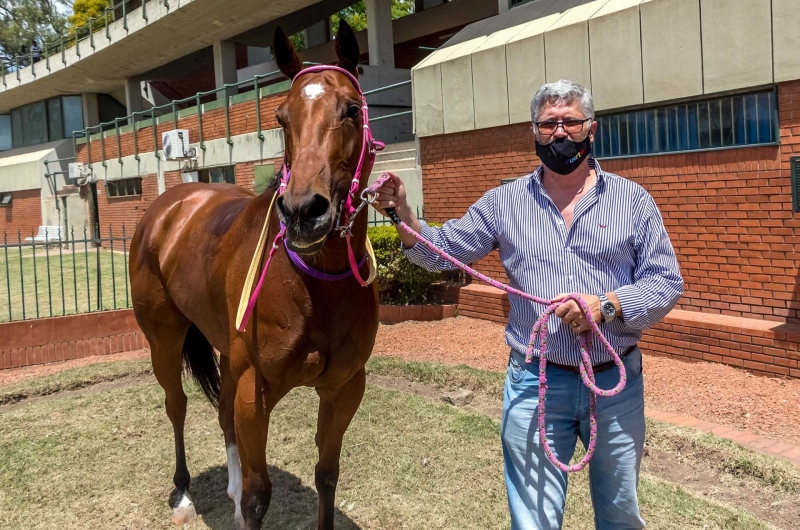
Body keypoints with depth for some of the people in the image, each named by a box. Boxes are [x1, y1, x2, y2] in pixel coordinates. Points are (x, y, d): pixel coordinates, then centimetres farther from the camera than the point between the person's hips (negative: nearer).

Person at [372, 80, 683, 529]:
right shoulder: (504, 202, 3)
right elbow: (443, 251, 4)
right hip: (534, 385, 0)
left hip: (617, 383, 1)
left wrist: (608, 306, -19)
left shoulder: (633, 200, 0)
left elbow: (668, 283, -2)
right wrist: (404, 213, -14)